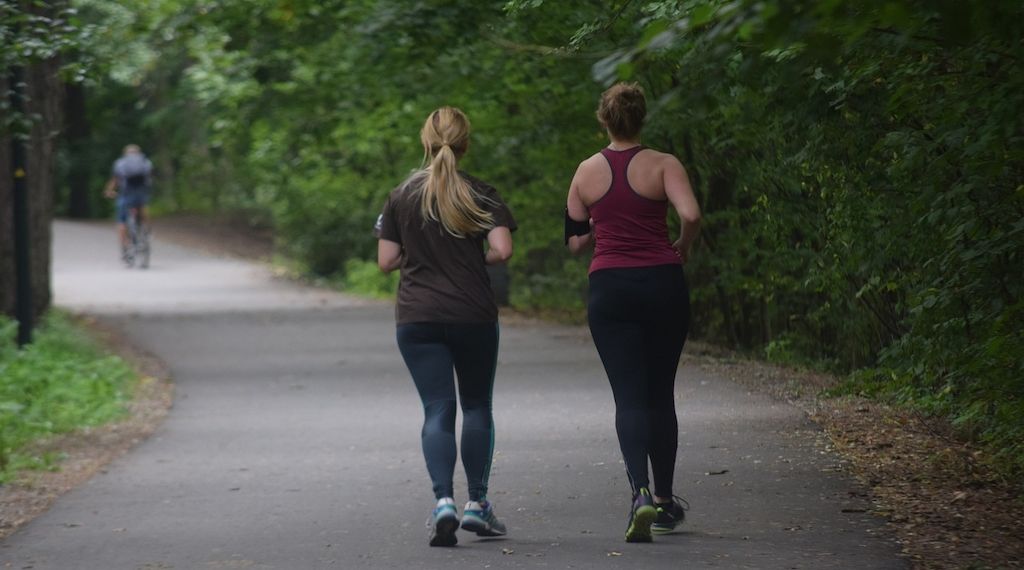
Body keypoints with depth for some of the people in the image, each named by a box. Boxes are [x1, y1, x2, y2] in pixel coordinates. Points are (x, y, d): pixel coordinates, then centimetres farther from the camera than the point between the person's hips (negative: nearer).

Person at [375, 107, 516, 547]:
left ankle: (443, 501, -18)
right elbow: (502, 250, -13)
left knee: (437, 411, 0)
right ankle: (477, 504, 14)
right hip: (473, 314, -1)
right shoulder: (480, 195, -3)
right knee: (477, 406, 14)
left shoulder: (401, 197, 2)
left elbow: (386, 260, 2)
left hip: (416, 317, 1)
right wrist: (478, 259, 7)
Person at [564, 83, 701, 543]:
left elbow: (575, 242, 9)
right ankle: (665, 501, 23)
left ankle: (641, 492, -24)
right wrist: (683, 248, 0)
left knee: (629, 397, -2)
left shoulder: (587, 172, 4)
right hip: (663, 286, 0)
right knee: (660, 396, 13)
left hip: (609, 289, 0)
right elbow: (691, 215, -19)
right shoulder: (662, 165, -3)